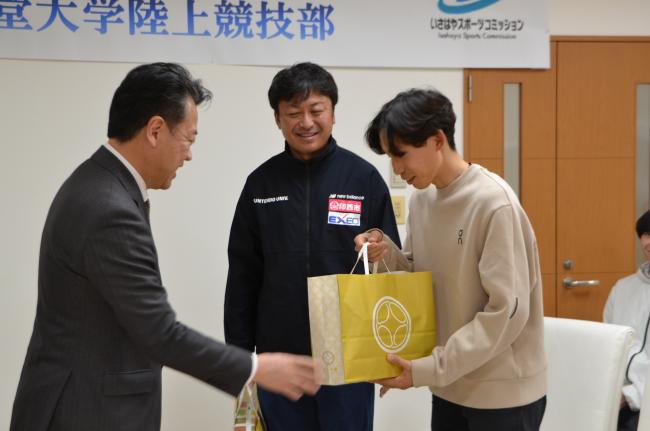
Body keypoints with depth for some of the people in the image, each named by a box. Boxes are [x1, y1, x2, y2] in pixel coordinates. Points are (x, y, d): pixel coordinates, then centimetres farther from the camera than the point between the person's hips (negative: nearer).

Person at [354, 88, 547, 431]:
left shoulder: (493, 203, -19)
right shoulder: (421, 198, 3)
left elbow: (507, 311, -20)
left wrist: (429, 369, -20)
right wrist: (388, 254, -8)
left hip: (503, 392, -6)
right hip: (450, 386, 6)